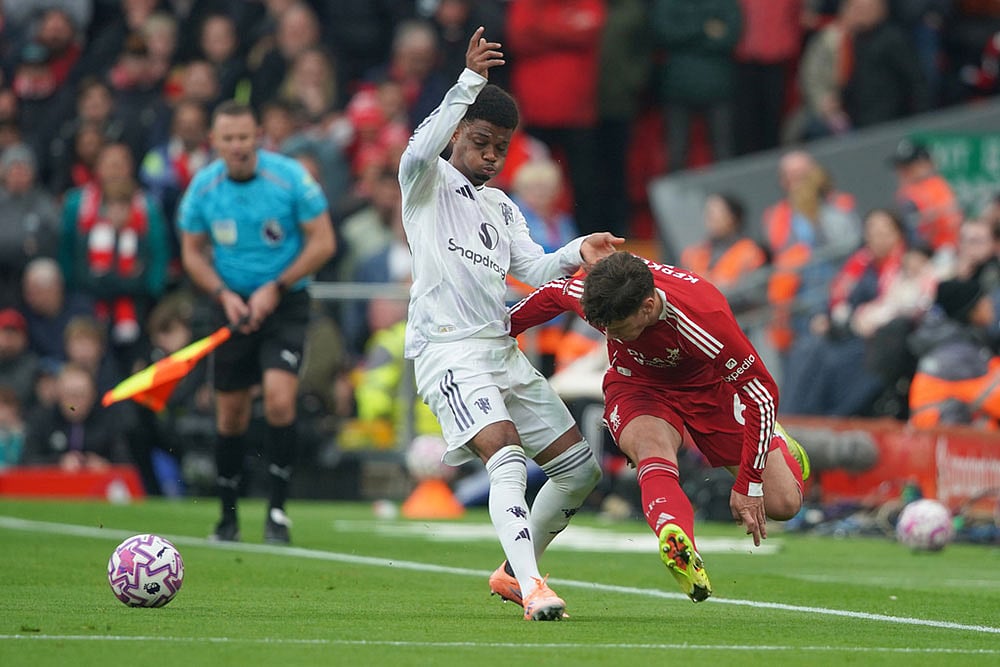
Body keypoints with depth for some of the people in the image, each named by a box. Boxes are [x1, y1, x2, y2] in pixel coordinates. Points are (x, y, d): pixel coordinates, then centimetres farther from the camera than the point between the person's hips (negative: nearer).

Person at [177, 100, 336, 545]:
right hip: (233, 304, 3)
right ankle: (228, 515, 21)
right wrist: (223, 294, -9)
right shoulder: (203, 187, -3)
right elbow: (192, 252, 8)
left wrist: (276, 288, -15)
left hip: (285, 303, -3)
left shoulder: (291, 177, -12)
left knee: (279, 399, -20)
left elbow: (322, 242, -9)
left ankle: (278, 511, -10)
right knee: (230, 414, 6)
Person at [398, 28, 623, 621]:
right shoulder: (429, 184, 3)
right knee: (506, 456, -28)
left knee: (580, 466, 8)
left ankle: (513, 572, 24)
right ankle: (531, 587, -36)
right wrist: (470, 84, -28)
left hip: (504, 350, 8)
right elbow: (419, 151, -21)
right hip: (448, 349, -8)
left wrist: (577, 253, -8)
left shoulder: (503, 208, 23)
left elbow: (534, 270, 12)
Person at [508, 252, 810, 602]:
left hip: (709, 386, -1)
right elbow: (549, 295, -3)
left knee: (782, 503, -2)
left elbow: (762, 393, -31)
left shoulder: (705, 317, -40)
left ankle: (777, 445, 33)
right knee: (653, 455, -36)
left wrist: (748, 486, -29)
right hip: (637, 386, 1)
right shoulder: (588, 294, -29)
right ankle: (682, 551, -62)